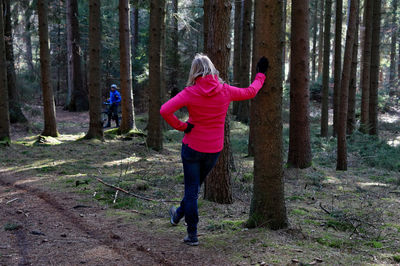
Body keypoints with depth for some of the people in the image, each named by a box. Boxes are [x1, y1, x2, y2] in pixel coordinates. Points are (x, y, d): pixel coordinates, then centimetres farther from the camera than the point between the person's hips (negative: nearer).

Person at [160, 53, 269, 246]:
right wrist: (260, 74, 27)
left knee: (192, 189, 7)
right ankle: (178, 215, 42)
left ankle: (192, 234, 14)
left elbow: (165, 110, -25)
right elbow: (250, 92, 12)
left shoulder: (190, 93, -14)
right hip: (214, 149, 3)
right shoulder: (225, 91, -5)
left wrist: (181, 126, -12)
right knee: (195, 185, 23)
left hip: (192, 147, -3)